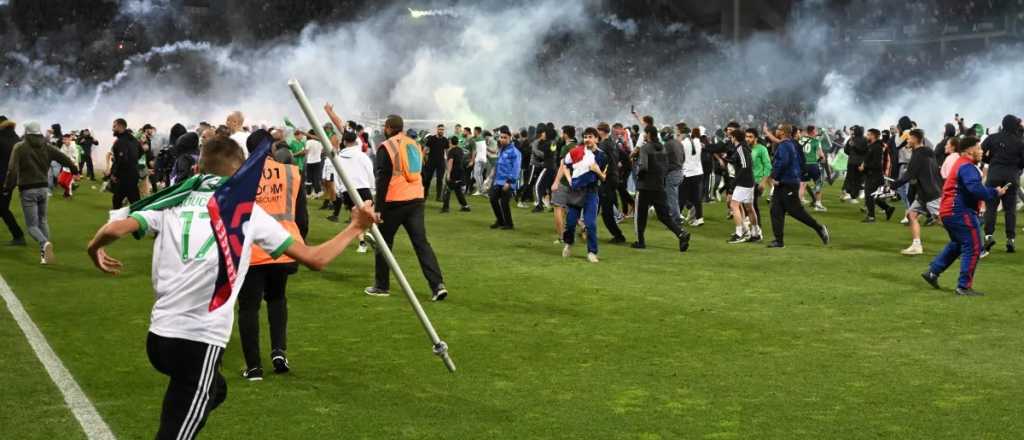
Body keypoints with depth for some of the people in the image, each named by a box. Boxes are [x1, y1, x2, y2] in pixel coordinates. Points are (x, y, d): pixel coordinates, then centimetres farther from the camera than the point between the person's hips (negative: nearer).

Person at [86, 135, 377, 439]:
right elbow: (315, 259, 8)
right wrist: (355, 229, 22)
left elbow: (115, 229, -5)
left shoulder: (173, 201, 11)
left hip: (159, 335, 5)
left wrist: (95, 249, 17)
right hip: (202, 340, -4)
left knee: (213, 391, 31)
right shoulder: (247, 210, 6)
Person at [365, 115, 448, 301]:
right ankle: (438, 285, -10)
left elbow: (382, 180, -12)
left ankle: (381, 286, 17)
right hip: (416, 199, 5)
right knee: (421, 242, 2)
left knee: (384, 242, 10)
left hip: (394, 201, -5)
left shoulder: (386, 147, -7)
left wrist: (378, 208, -10)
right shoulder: (414, 145, 13)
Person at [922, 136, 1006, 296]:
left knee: (957, 245, 25)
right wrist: (995, 193, -20)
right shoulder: (967, 167, -15)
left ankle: (932, 272, 26)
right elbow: (976, 189, -29)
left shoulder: (960, 165, 18)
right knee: (973, 248, -7)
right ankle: (964, 286, -6)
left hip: (948, 211, 11)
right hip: (960, 212, -11)